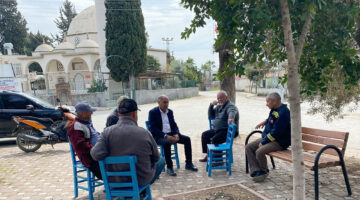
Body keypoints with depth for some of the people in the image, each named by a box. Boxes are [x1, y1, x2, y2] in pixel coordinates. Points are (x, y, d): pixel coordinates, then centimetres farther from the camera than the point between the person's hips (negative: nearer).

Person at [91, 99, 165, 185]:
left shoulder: (107, 132, -13)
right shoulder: (144, 133, -18)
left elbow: (96, 154, -23)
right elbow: (156, 158, -6)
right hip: (141, 179, -4)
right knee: (161, 161, 25)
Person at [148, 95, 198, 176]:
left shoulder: (170, 111, 13)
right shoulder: (153, 112, -6)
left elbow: (174, 125, 12)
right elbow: (153, 128, -16)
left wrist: (176, 134, -10)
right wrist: (165, 136, -26)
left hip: (171, 134, 6)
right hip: (158, 136, -6)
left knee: (187, 139, -10)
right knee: (167, 143, -37)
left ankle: (188, 164, -1)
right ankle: (169, 167, -23)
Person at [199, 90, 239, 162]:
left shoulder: (230, 106, -13)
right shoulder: (219, 106, 15)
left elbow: (232, 112, -37)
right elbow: (211, 115, 20)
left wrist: (230, 118, -61)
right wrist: (211, 105, 3)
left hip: (228, 131, -10)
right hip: (217, 129, 10)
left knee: (214, 140, -29)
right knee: (204, 135, 7)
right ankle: (208, 155, 14)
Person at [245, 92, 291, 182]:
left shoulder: (283, 113, -21)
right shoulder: (274, 110, 8)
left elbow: (276, 132, -24)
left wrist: (263, 142, -19)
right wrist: (265, 122, 14)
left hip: (279, 142, -10)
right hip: (267, 138, 10)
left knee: (259, 151, -30)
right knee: (248, 147, -1)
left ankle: (264, 171, -2)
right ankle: (256, 171, -7)